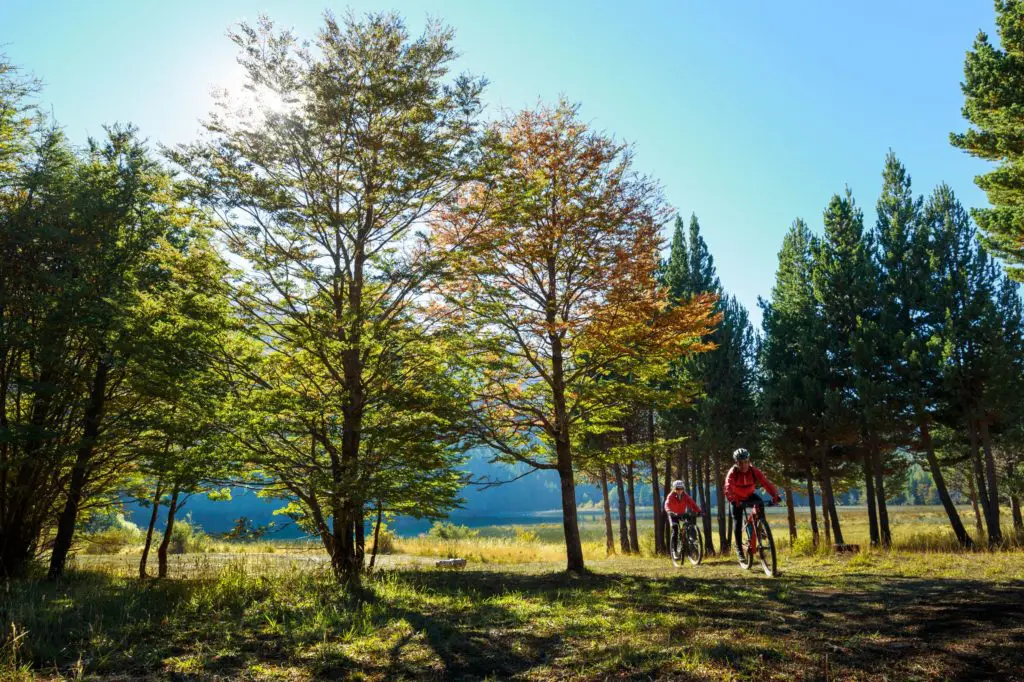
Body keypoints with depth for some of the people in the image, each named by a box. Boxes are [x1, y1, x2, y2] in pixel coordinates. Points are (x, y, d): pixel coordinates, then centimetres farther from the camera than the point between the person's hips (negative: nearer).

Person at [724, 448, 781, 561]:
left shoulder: (753, 470, -21)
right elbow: (728, 488, -41)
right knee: (737, 521, -10)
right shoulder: (732, 473, -27)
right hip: (738, 499, -2)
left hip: (750, 495, 2)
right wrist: (733, 500, -60)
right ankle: (739, 548, 2)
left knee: (760, 503, -29)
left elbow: (765, 482, -33)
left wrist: (775, 495, -49)